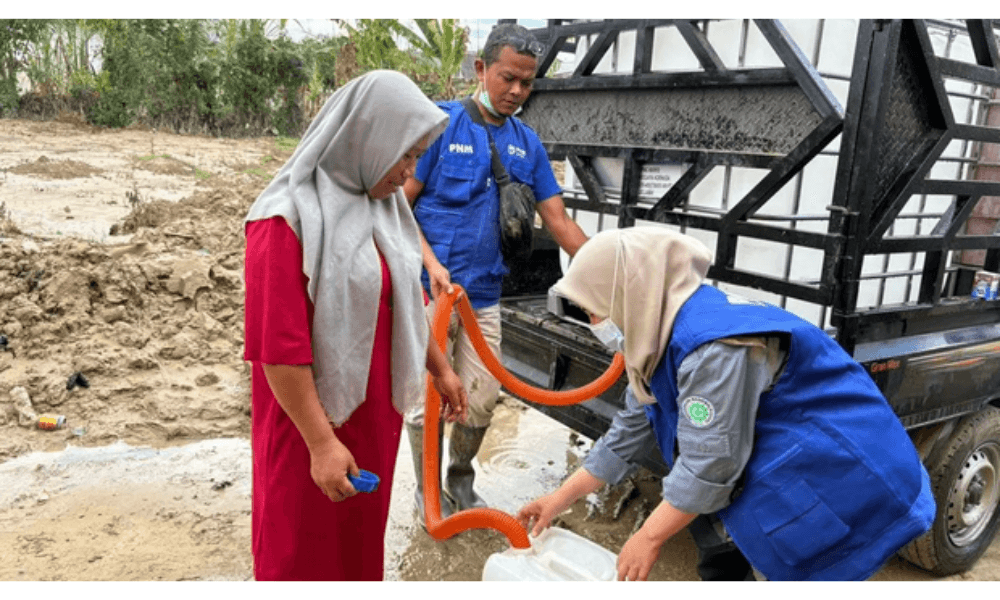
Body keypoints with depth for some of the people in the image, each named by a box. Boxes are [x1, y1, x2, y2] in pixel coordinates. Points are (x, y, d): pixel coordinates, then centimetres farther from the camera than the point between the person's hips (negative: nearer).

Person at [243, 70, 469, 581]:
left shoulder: (381, 207, 3)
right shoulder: (289, 221, -20)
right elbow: (279, 348, -21)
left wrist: (439, 368, 18)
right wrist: (320, 442, -19)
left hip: (374, 410, 7)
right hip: (311, 419, -6)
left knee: (362, 536, 21)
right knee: (305, 551, 12)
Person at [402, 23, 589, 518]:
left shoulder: (527, 143, 7)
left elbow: (559, 223, 6)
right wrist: (432, 264, -21)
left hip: (484, 296, 4)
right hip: (429, 290, -4)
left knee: (481, 402, 10)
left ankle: (461, 481, 36)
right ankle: (427, 490, 28)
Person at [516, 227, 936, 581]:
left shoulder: (716, 346, -31)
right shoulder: (663, 336, 2)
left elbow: (710, 463, -28)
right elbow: (631, 429, 9)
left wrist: (649, 537, -16)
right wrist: (562, 498, 11)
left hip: (844, 489, -9)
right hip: (786, 485, 10)